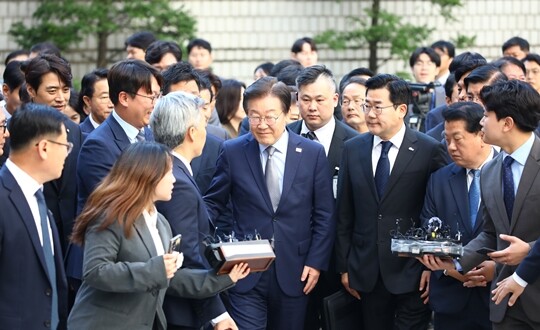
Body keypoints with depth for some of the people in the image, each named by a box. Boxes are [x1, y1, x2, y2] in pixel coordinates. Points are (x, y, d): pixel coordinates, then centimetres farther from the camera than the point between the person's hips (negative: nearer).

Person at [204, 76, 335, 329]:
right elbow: (213, 203, 6)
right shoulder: (232, 152, 0)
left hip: (294, 273, 1)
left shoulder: (313, 153, 1)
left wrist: (316, 262, -2)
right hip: (246, 271, -1)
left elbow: (324, 215, 4)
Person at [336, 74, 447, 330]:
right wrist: (344, 266, 7)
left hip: (411, 274, -4)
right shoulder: (353, 150, 6)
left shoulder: (429, 151, -6)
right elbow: (344, 214, 8)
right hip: (366, 272, 4)